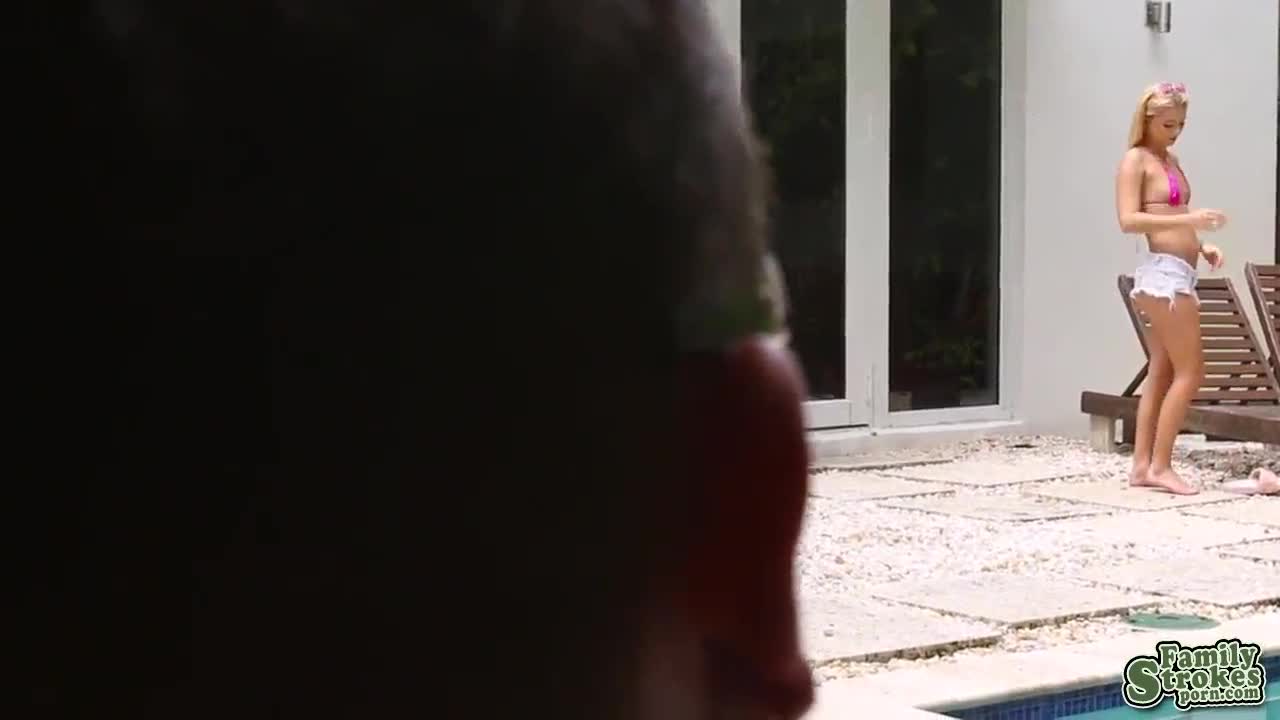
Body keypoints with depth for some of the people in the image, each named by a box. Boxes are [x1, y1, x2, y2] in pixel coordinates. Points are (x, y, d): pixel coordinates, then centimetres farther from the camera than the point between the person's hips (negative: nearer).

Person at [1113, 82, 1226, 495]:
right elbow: (1129, 220, -18)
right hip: (1163, 274, -9)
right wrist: (1187, 219, -25)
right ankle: (1159, 465, -5)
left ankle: (1142, 467, 11)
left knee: (1162, 375, 8)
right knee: (1190, 371, -9)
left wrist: (1202, 246, 9)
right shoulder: (1135, 160, -7)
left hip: (1179, 275, 9)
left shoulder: (1170, 160, 19)